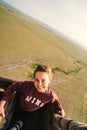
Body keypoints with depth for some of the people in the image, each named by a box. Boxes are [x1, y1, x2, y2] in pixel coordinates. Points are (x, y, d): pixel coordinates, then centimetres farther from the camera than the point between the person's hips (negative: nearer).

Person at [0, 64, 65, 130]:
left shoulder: (51, 95, -28)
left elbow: (55, 100, -1)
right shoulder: (27, 85, -34)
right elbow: (11, 88, -19)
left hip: (40, 111, 0)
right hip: (24, 113, 0)